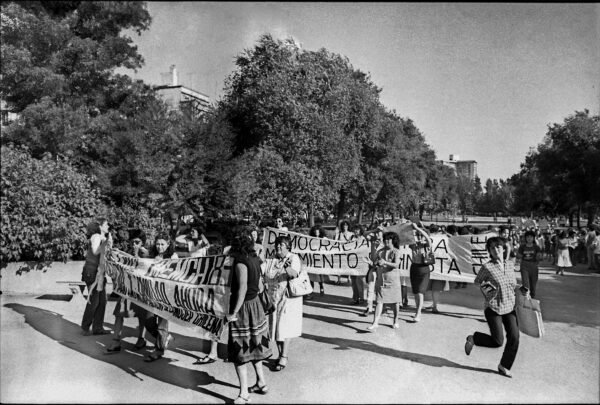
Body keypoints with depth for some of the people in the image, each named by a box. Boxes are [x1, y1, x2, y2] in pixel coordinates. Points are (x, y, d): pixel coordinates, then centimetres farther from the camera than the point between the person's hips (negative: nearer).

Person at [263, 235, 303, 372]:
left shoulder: (293, 258, -7)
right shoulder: (273, 261, 12)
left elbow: (295, 274, -26)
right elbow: (266, 276, 17)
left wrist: (289, 269, -44)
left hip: (288, 298, -6)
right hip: (273, 298, 6)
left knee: (284, 327, -7)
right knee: (275, 327, 10)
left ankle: (284, 359, -1)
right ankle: (281, 355, 24)